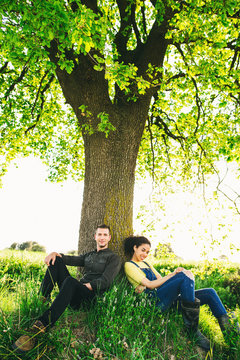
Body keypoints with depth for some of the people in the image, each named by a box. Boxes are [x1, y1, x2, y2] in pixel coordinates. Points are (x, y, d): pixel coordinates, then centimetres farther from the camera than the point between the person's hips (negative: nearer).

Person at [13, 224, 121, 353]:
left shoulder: (113, 258, 4)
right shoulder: (89, 255, 25)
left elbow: (105, 281, -9)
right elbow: (72, 260, 10)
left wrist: (85, 286, -16)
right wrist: (55, 253, -8)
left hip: (92, 295, -7)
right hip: (75, 292, 7)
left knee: (70, 281, -39)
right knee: (56, 260, -2)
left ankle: (41, 325, -45)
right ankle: (42, 298, -11)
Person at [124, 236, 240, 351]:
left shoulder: (146, 263, 27)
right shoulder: (129, 265, 2)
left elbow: (161, 280, 17)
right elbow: (149, 284, -9)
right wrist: (173, 274, -9)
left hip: (168, 300, 8)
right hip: (154, 301, -8)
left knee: (209, 293, -4)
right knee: (186, 275, -29)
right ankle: (192, 330, -25)